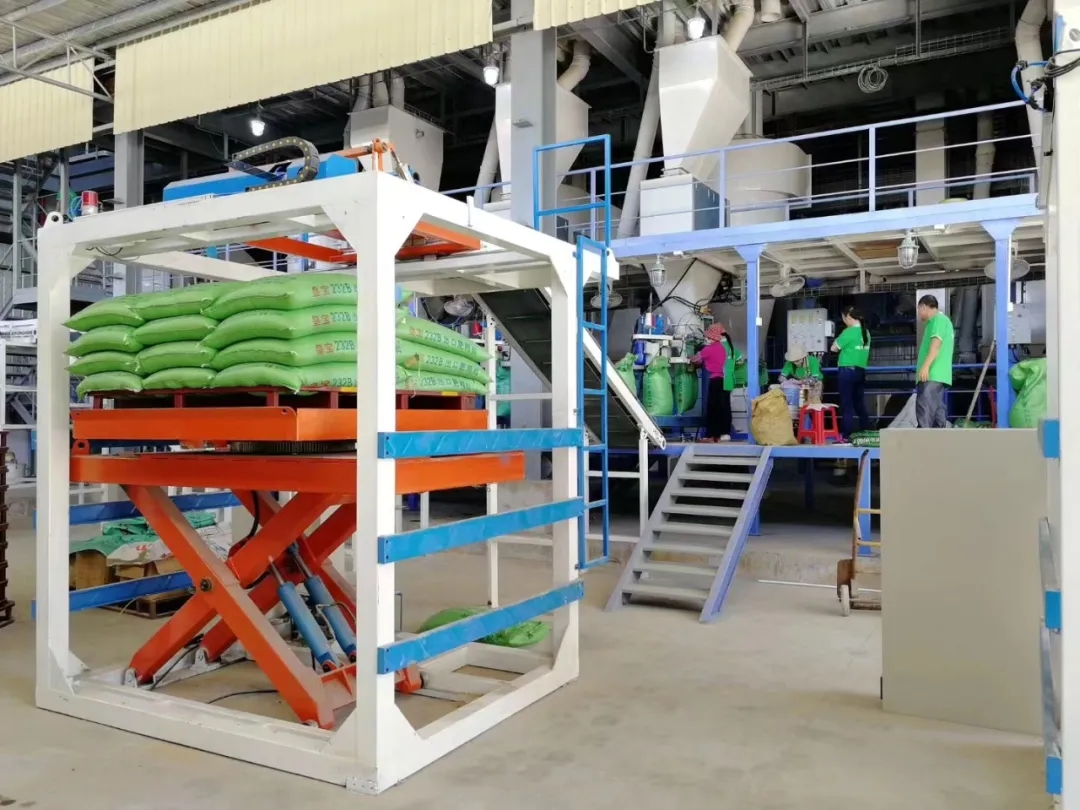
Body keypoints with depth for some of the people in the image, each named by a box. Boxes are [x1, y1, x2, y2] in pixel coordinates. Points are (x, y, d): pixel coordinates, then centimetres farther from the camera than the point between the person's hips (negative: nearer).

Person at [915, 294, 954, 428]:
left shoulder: (938, 319, -5)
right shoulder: (942, 320, 26)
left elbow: (936, 344, -19)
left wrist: (925, 366, -27)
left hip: (932, 374, -10)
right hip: (938, 374, 10)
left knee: (924, 409, -17)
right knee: (937, 409, 7)